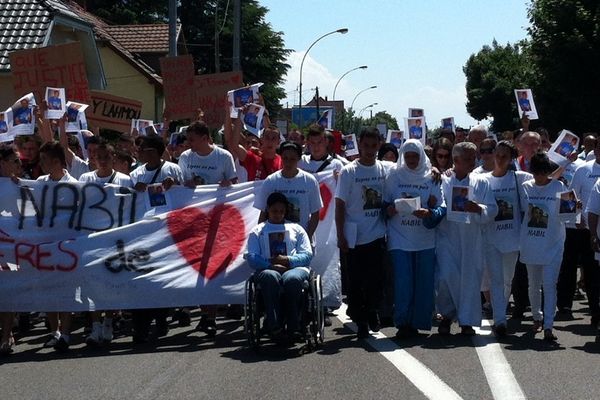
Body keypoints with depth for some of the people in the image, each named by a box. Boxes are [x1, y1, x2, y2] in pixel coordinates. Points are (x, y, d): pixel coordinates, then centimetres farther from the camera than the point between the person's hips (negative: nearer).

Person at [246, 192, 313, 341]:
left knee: (292, 278, -39)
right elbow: (252, 258, 6)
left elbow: (307, 255, 12)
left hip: (294, 267, 0)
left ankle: (293, 326, -33)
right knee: (270, 276, -40)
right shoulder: (257, 232, 23)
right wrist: (271, 265, -12)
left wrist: (288, 260, -8)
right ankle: (274, 325, -42)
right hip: (268, 269, 0)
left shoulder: (296, 229, 26)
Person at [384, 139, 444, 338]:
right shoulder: (394, 176, 5)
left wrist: (429, 213, -20)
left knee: (424, 283, 3)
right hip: (400, 238, -1)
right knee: (403, 282, -6)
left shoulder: (431, 178, 4)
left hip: (425, 239, 1)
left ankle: (419, 322, 14)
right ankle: (403, 323, 1)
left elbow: (442, 208, 0)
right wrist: (388, 210, -13)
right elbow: (384, 203, 9)